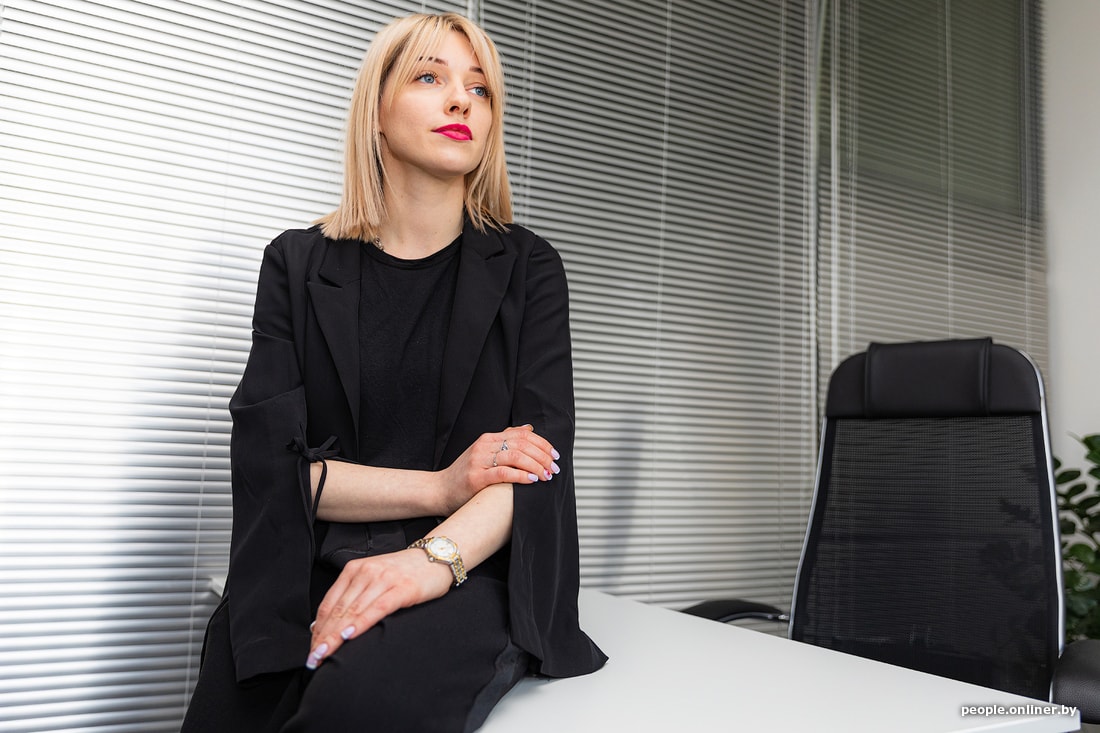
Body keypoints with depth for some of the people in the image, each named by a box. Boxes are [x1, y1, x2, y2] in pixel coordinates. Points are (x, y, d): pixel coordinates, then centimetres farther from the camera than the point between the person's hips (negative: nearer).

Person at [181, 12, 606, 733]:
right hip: (308, 577, 2)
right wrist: (441, 487, -12)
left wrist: (434, 557, -22)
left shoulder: (526, 266, 6)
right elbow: (267, 456, -2)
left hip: (471, 575, -1)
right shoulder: (298, 264, 8)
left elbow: (544, 453, -5)